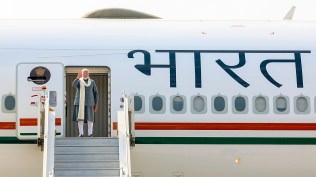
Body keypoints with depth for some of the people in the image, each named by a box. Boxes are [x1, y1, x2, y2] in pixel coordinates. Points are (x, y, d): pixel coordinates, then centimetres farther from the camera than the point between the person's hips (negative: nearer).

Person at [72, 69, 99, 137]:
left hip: (89, 102, 0)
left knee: (90, 118, -4)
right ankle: (81, 133, 1)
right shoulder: (78, 81, 5)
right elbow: (74, 85, -20)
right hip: (80, 102, 0)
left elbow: (96, 93, 8)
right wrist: (78, 77, -36)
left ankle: (90, 133, 3)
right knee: (80, 118, -3)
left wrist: (96, 104, 1)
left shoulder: (92, 82, 8)